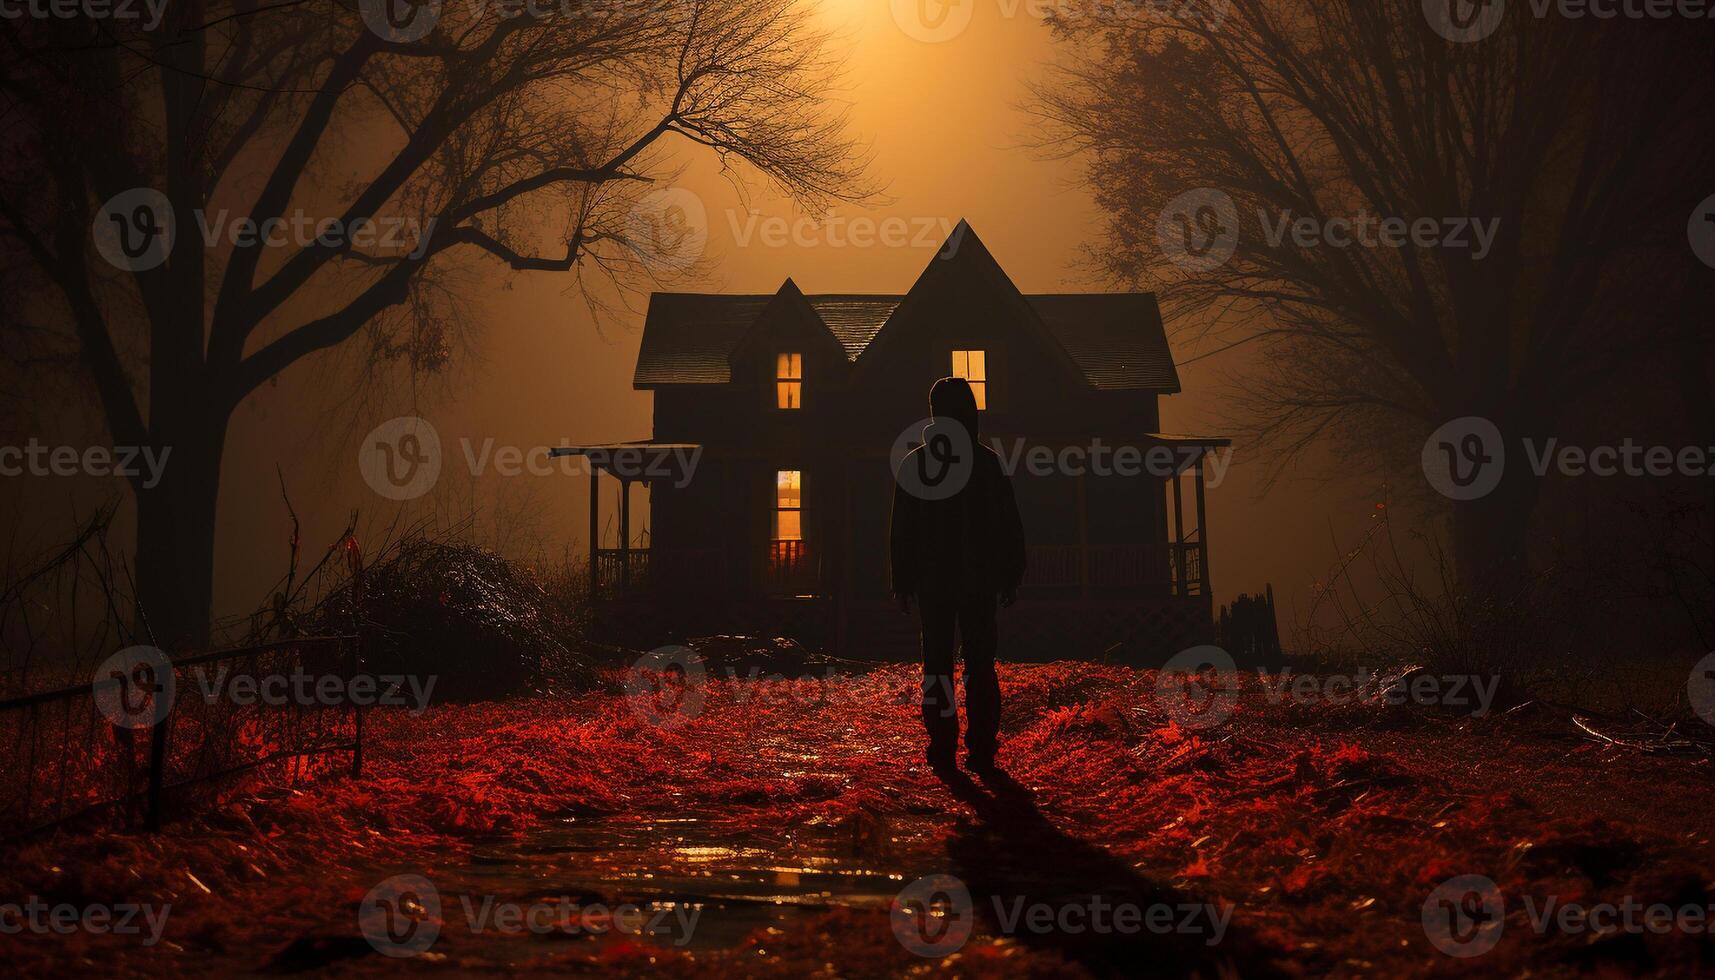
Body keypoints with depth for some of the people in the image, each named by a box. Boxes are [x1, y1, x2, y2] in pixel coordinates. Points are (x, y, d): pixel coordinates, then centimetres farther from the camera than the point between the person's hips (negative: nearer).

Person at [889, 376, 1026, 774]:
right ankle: (982, 749, 3)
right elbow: (1010, 527, 2)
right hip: (980, 578, 1)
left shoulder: (913, 464, -2)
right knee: (980, 663, 6)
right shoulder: (990, 462, 0)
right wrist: (1010, 577, 8)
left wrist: (902, 583, 4)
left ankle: (943, 749, 3)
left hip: (933, 579, 0)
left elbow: (902, 530, -1)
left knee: (937, 662, 6)